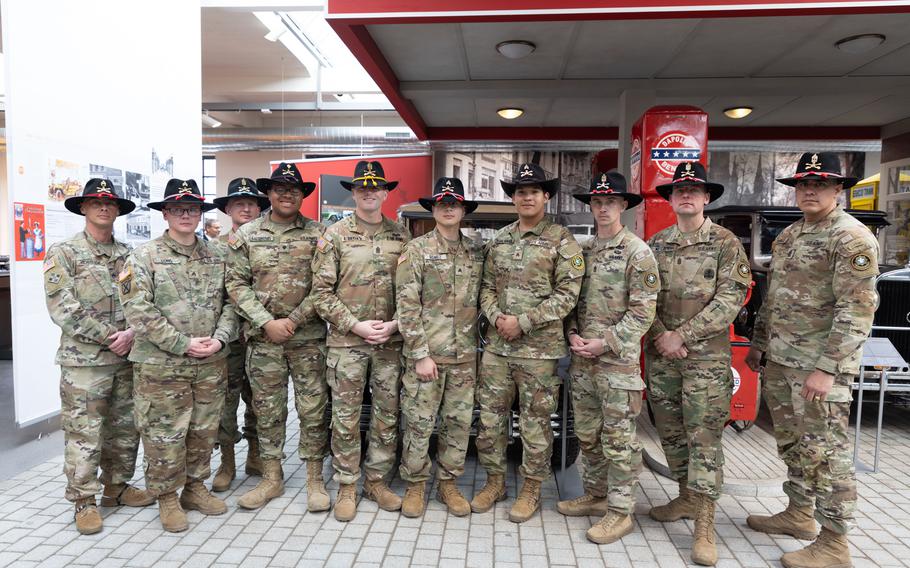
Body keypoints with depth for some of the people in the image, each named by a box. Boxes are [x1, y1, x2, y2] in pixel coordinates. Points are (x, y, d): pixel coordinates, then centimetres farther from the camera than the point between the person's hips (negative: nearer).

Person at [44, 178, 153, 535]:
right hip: (84, 360, -4)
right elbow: (63, 309, -10)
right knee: (84, 432, 1)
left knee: (125, 427, 12)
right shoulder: (63, 253, -2)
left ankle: (117, 487, 29)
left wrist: (132, 332, -10)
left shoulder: (128, 254, 10)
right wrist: (108, 336, -13)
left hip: (127, 358, 5)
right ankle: (84, 501, 16)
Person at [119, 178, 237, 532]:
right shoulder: (144, 257, -4)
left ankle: (195, 487, 32)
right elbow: (138, 310, -12)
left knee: (204, 431, 14)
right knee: (164, 436, 5)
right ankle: (167, 498, 23)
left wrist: (219, 339, -8)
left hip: (211, 364, 4)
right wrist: (184, 344, -16)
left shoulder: (215, 257, 10)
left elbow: (229, 302, 9)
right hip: (162, 365, -4)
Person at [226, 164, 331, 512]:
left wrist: (293, 320, -11)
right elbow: (236, 284, 2)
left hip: (309, 336, -1)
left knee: (313, 409, 4)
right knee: (267, 410, 11)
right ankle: (272, 479, 26)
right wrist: (266, 323, -9)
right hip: (263, 337, 2)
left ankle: (315, 480, 18)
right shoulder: (247, 235, 6)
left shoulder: (318, 234, 2)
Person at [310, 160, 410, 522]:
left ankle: (377, 480, 27)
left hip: (390, 342, 3)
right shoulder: (335, 235, -1)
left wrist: (395, 324, -7)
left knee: (387, 416, 10)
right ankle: (346, 487, 21)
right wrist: (356, 325, -12)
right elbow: (321, 292, -4)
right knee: (345, 418, 5)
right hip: (346, 342, -2)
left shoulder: (401, 237, 7)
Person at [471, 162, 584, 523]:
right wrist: (496, 317, -8)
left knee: (535, 422, 6)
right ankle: (495, 481, 29)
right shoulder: (498, 240, 11)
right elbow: (487, 286, 12)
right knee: (490, 415, 11)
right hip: (497, 345, 5)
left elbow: (567, 294, -10)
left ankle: (531, 490, 24)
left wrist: (523, 322, -15)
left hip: (539, 347, -4)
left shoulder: (561, 240, -4)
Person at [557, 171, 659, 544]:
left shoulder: (637, 252, -7)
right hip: (581, 359, 6)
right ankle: (596, 495, 32)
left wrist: (605, 343, -16)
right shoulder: (582, 251, 12)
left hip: (618, 360, -6)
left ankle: (620, 512, 15)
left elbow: (642, 311, -11)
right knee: (587, 433, 15)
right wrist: (573, 334, -1)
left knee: (618, 438, 2)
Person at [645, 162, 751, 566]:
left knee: (704, 436, -3)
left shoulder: (726, 243, -1)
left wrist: (683, 335, -14)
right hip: (659, 354, 4)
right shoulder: (655, 244, 9)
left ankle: (704, 525, 5)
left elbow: (730, 298, -9)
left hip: (707, 355, -4)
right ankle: (686, 498, 32)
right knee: (670, 431, 13)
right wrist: (661, 336, -8)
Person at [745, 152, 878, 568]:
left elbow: (857, 310, -18)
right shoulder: (787, 236, 14)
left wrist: (827, 368, -22)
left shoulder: (852, 238, -12)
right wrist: (758, 343, 18)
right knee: (791, 444, 18)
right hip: (779, 361, 8)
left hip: (819, 366, -8)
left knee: (825, 453, -1)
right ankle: (799, 513, 34)